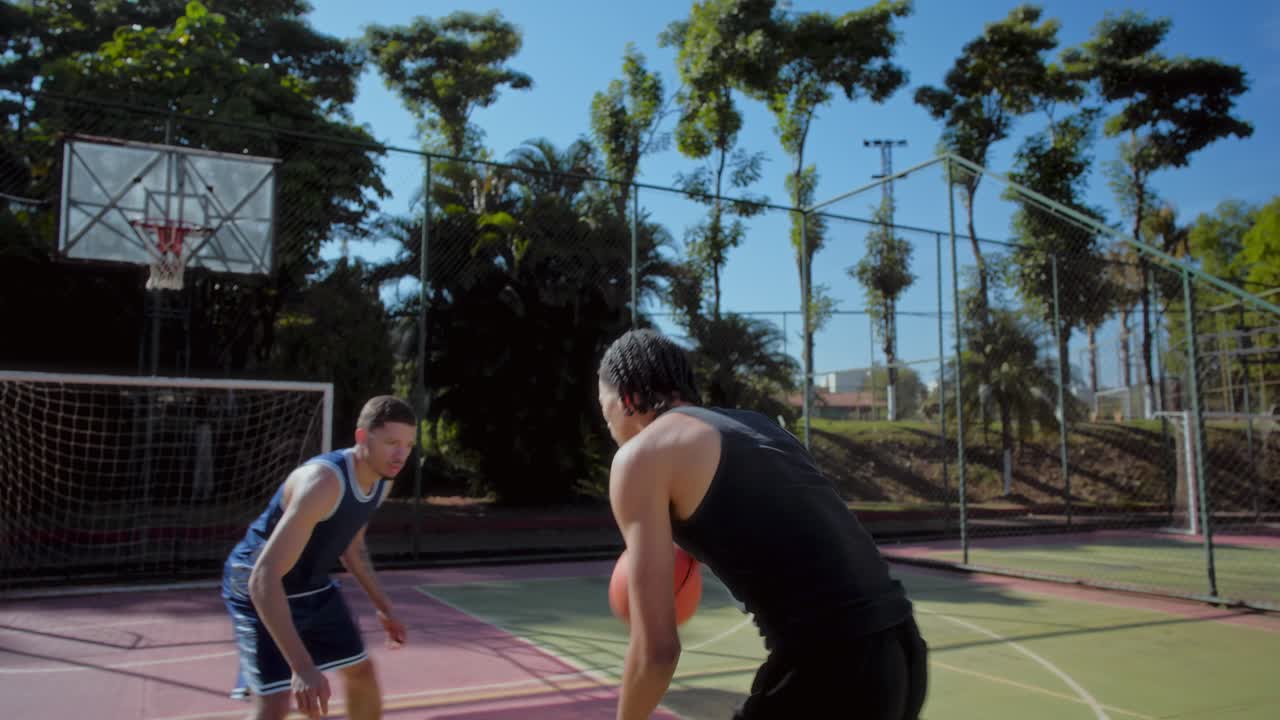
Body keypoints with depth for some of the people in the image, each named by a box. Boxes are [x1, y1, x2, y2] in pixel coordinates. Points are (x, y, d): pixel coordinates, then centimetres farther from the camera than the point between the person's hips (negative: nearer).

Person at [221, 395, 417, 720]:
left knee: (361, 670, 16)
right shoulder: (323, 482, -36)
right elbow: (264, 578, -40)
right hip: (261, 589, -8)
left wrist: (383, 607, 15)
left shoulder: (382, 481, -8)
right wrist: (302, 666, -46)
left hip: (313, 585, 8)